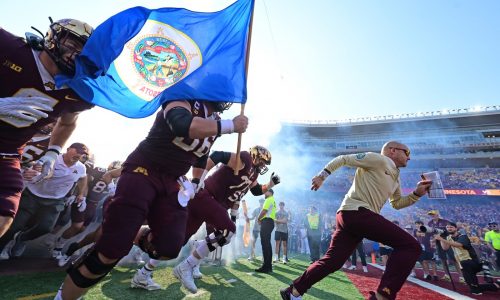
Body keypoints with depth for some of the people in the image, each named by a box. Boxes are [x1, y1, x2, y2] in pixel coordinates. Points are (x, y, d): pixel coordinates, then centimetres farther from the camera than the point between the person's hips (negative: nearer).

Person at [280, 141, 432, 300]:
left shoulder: (395, 178, 28)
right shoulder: (378, 159, -1)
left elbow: (397, 203, 35)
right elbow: (342, 159, -3)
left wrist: (417, 194, 20)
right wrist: (322, 175, -8)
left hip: (349, 215, 10)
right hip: (357, 212, -10)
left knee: (331, 261, 7)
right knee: (410, 246, -9)